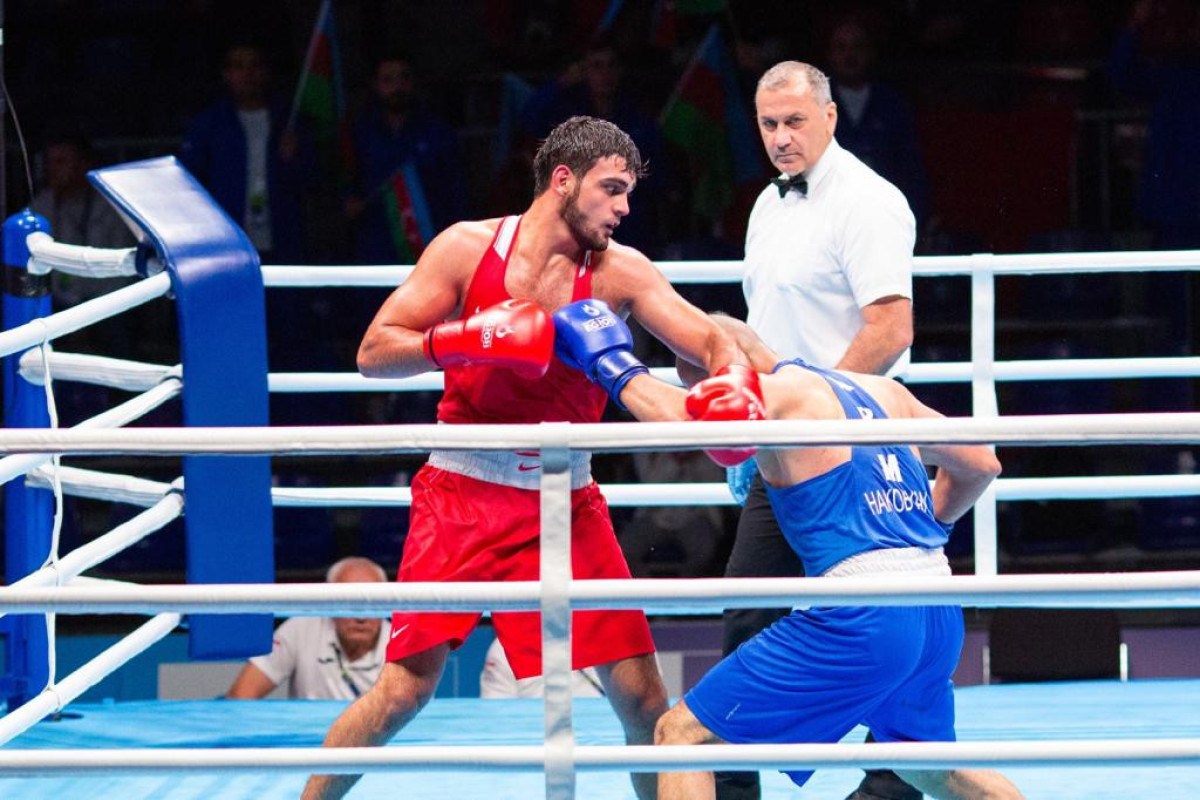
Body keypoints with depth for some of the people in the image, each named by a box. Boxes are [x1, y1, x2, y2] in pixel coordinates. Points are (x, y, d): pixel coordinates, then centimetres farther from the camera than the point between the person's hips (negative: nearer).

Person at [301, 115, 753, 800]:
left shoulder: (620, 272, -1)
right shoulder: (468, 248, -5)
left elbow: (714, 342, -7)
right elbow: (374, 354, -5)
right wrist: (463, 340, -23)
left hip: (565, 499, 2)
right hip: (465, 493, -2)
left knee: (639, 690, -4)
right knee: (407, 688, -8)